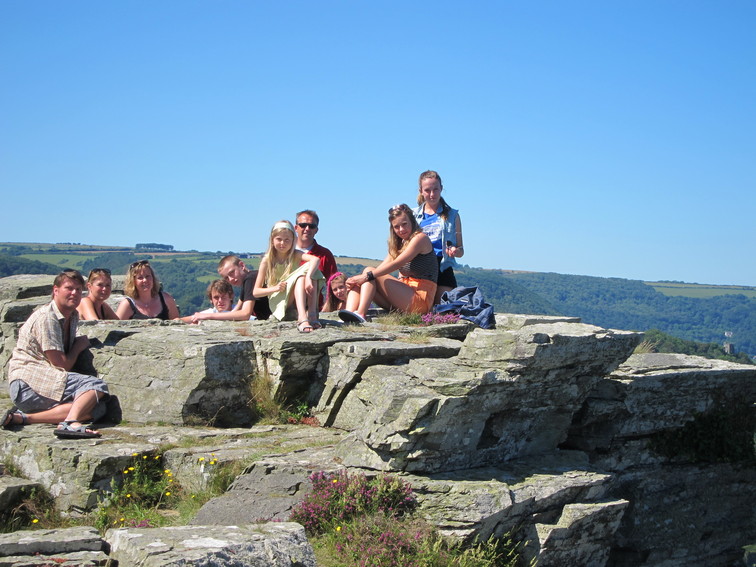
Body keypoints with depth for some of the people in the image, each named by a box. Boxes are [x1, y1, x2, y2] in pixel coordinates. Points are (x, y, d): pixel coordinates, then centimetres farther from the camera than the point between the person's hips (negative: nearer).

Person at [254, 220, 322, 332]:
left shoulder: (295, 255, -1)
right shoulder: (267, 260, -4)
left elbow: (316, 259, -24)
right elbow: (256, 292, -5)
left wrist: (308, 277, -42)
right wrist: (275, 288, -23)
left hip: (298, 302, 3)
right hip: (278, 304, -3)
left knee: (310, 268, -20)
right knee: (301, 274, -28)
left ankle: (312, 313, -30)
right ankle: (302, 319, -47)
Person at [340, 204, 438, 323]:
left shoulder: (420, 238, -4)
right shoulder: (399, 244, 22)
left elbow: (396, 264, -17)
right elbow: (381, 268, 9)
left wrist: (368, 276, -24)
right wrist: (357, 279, -8)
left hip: (421, 300, -8)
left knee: (369, 271, -16)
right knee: (358, 283, -5)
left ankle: (360, 314, -35)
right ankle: (350, 313, -32)